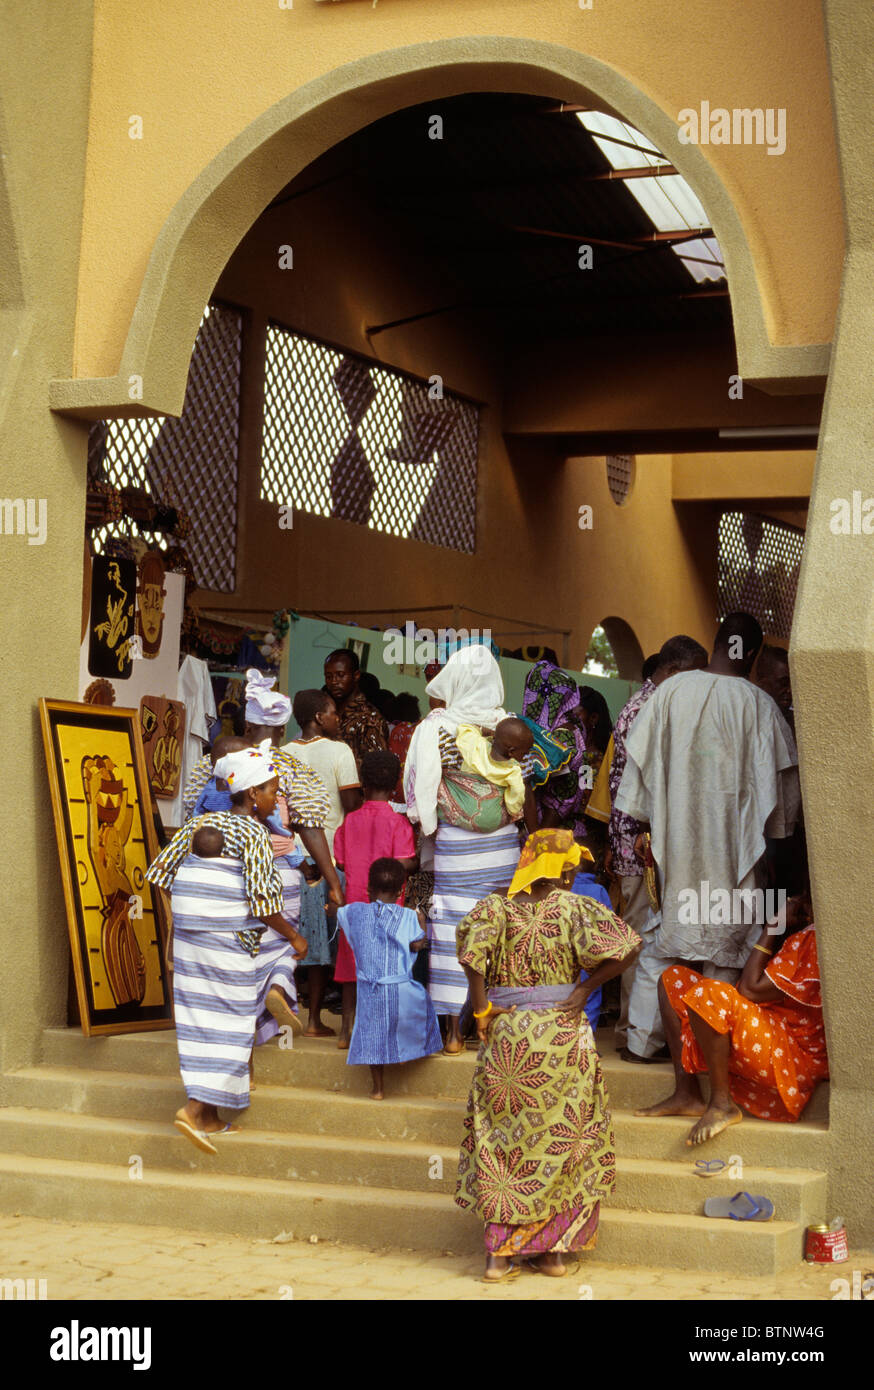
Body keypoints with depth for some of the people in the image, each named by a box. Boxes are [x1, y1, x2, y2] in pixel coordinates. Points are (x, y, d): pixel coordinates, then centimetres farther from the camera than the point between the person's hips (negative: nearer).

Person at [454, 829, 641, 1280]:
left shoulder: (496, 906, -3)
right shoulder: (573, 908, -5)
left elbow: (471, 955, -19)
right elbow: (628, 947, -13)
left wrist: (481, 1010, -7)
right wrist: (584, 989, -4)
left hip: (505, 1034, 1)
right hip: (563, 1034, -1)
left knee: (502, 1137, 10)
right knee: (561, 1134, 12)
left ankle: (499, 1251, 10)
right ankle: (553, 1248, 16)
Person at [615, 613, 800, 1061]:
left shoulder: (671, 692, -2)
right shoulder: (759, 705, -7)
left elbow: (640, 759, 2)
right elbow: (780, 780, -2)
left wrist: (642, 822, 11)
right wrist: (777, 830, 11)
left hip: (675, 839, 2)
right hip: (732, 844, -2)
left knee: (661, 940, 10)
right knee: (724, 942, 7)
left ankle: (643, 1037, 12)